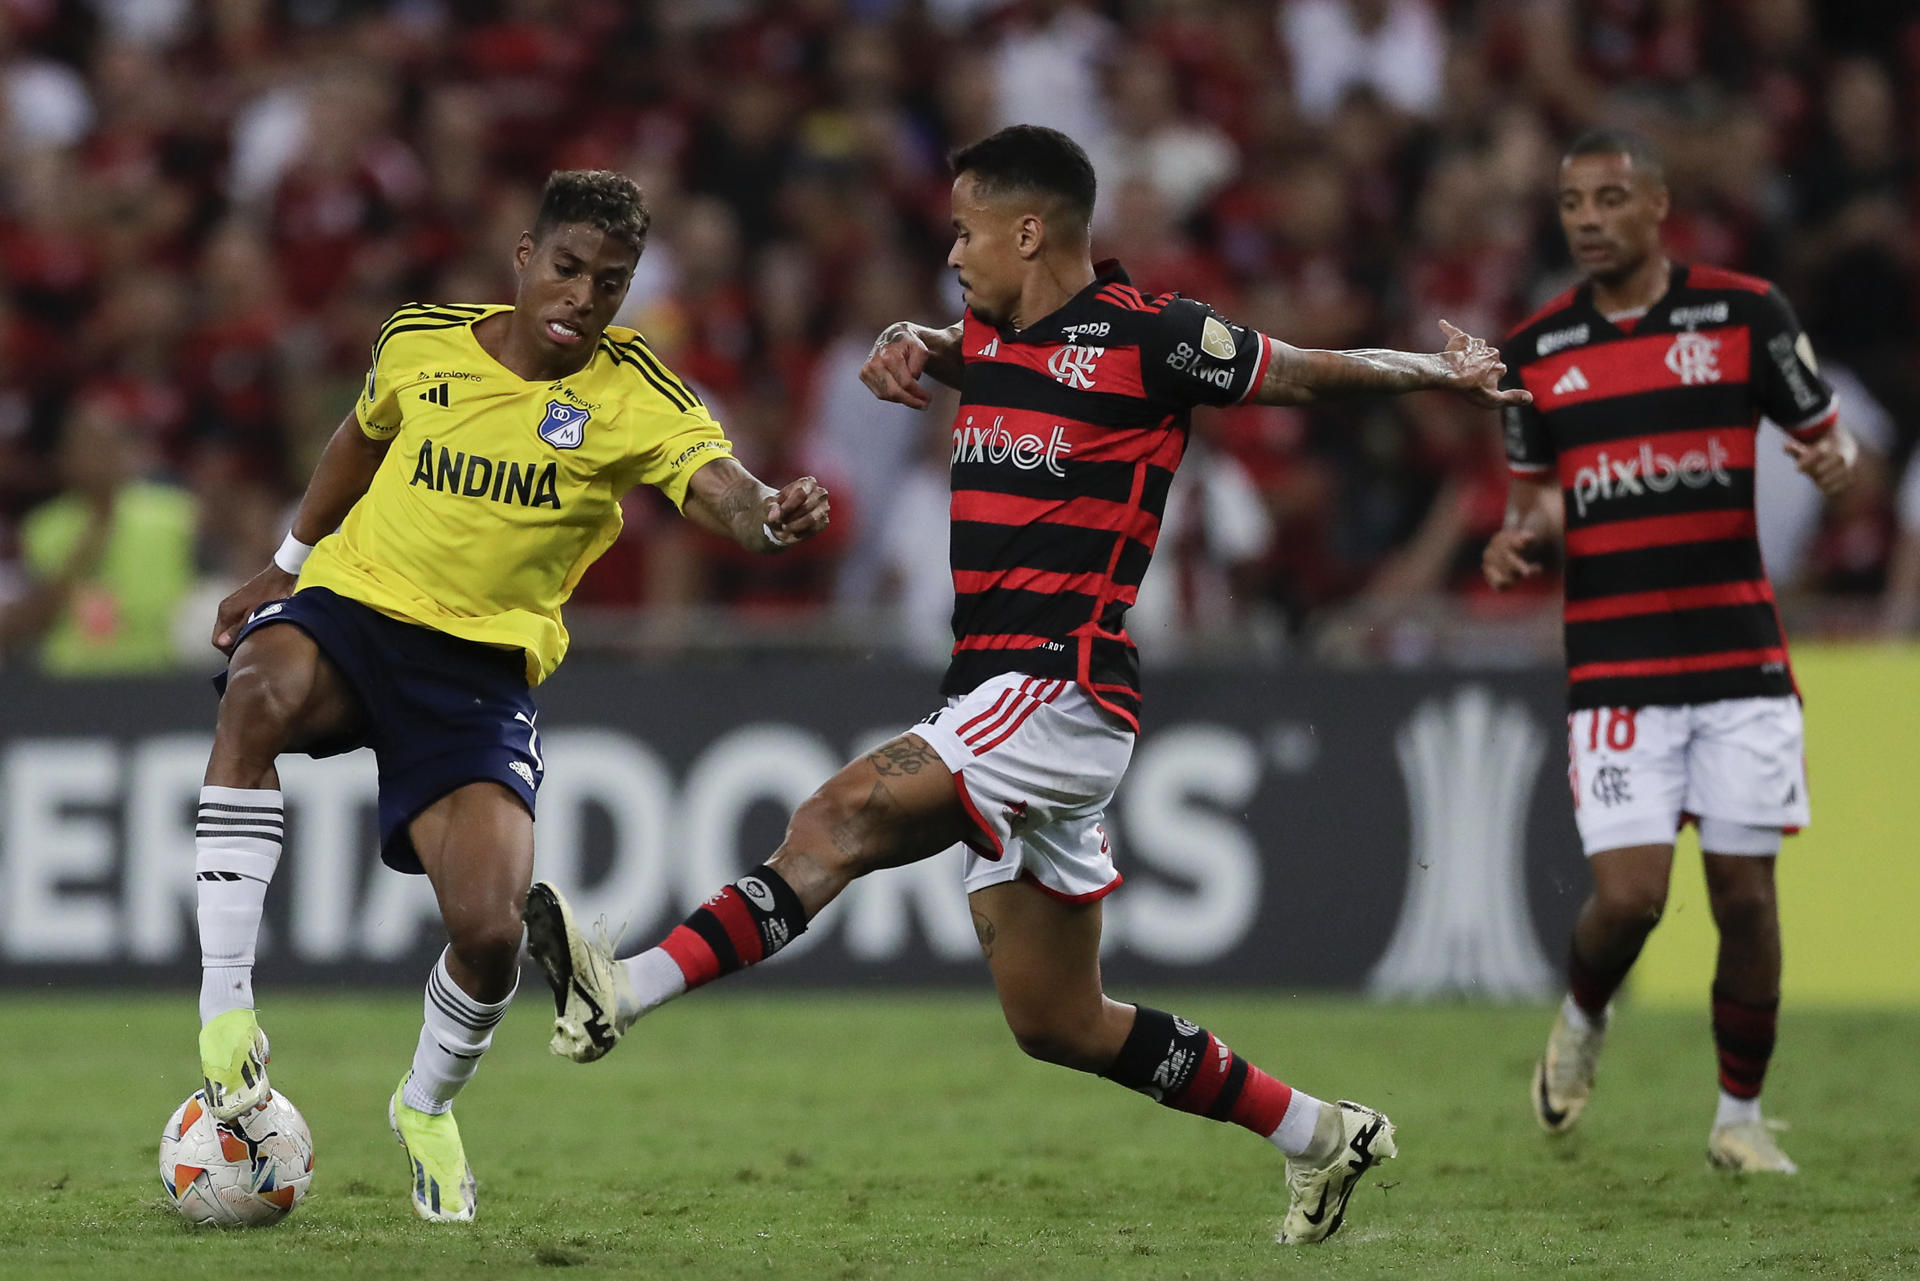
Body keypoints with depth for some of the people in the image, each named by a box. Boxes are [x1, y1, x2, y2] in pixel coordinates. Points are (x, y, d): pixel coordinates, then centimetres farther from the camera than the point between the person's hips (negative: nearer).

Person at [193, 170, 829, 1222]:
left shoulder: (630, 394, -7)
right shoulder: (418, 344, 1)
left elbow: (713, 482, -26)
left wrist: (764, 516, -50)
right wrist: (286, 566, 28)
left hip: (481, 673, -1)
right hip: (352, 604, 1)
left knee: (490, 930, -16)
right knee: (262, 693, -37)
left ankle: (426, 1106, 20)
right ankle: (225, 1007, -33)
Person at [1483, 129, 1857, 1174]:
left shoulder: (1743, 312, 0)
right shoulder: (1536, 350, 6)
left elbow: (1826, 432, 7)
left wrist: (1833, 459, -17)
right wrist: (1518, 537, -6)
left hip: (1741, 657, 0)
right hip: (1613, 670, 0)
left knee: (1745, 891, 0)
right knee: (1627, 894, -10)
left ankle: (1740, 1116, 16)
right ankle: (1583, 1022, 23)